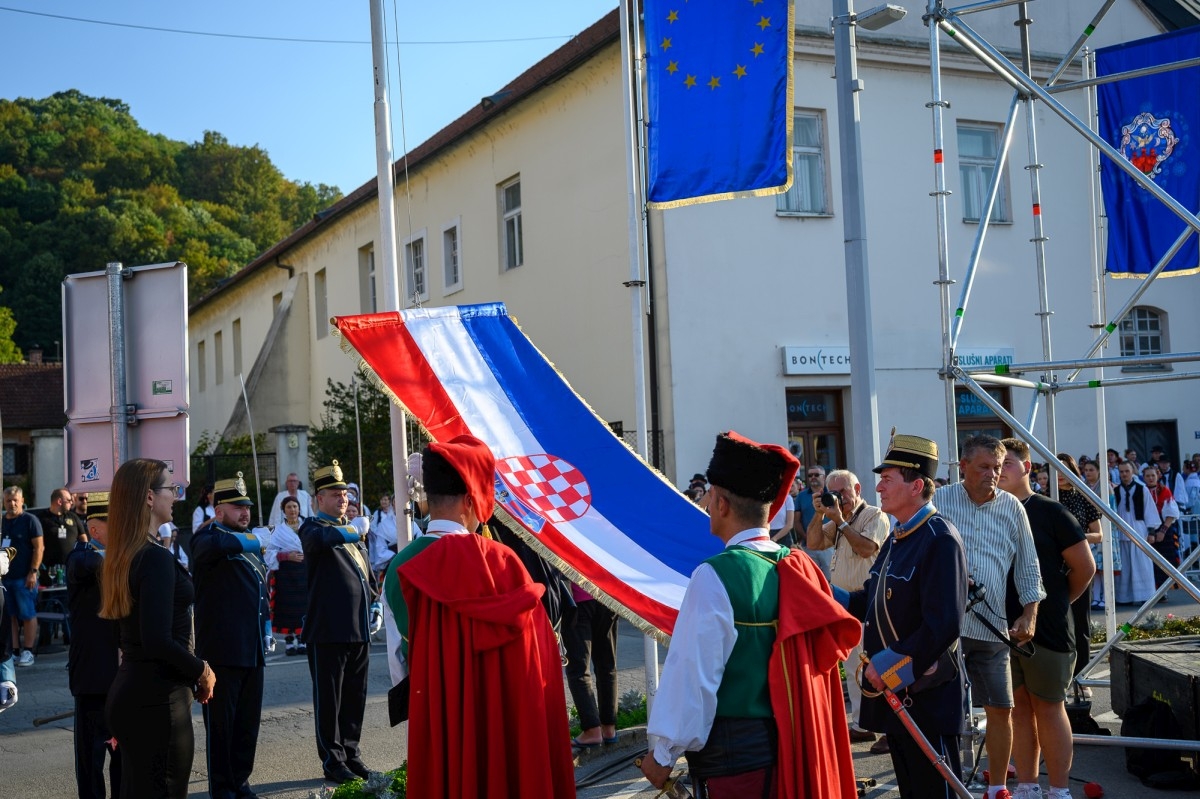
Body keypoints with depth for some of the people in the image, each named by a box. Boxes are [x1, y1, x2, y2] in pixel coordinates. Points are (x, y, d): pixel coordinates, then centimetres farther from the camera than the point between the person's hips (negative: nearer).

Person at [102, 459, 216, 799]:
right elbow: (158, 641, -24)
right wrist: (202, 671, -10)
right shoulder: (157, 558, -18)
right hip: (157, 699, -9)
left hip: (129, 693, 9)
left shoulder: (123, 554, 9)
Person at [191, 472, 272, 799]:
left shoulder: (250, 542, 18)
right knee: (221, 725, 1)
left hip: (252, 650, 7)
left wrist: (267, 628, 16)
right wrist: (252, 540, -24)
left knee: (248, 724, 13)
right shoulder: (208, 537, -7)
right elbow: (214, 545, -34)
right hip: (221, 651, -7)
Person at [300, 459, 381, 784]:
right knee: (329, 700, 1)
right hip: (329, 632, -7)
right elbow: (318, 539, -30)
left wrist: (375, 605, 13)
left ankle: (350, 754, 23)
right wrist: (348, 530, -41)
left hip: (360, 630, 7)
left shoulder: (353, 530, 19)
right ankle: (332, 760, 10)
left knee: (355, 699, 12)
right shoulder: (313, 527, -3)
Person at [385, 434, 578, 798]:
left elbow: (400, 666, 5)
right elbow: (533, 668, -11)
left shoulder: (400, 570, -4)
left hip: (432, 726, 4)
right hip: (504, 723, -4)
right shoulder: (498, 561, -17)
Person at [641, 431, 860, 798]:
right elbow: (823, 655, 7)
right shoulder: (801, 568, 0)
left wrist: (663, 754, -8)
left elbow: (692, 672, -18)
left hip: (733, 753, -6)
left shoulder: (715, 576, -19)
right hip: (799, 744, 6)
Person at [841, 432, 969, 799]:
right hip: (892, 689, 9)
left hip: (927, 696, -9)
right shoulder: (897, 538, 12)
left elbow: (944, 625, -25)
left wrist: (888, 666, -21)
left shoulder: (940, 539, -18)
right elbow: (872, 601, 16)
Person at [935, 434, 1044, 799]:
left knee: (1001, 709, 6)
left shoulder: (1012, 508, 7)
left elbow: (1027, 566, 12)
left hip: (992, 628, 3)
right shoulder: (938, 502, 0)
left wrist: (1029, 614, 3)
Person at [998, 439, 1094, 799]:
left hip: (1047, 629, -4)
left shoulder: (1050, 512, -6)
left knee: (1048, 706, 3)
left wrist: (1057, 602, 6)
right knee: (1018, 705, 10)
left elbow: (1084, 567, -2)